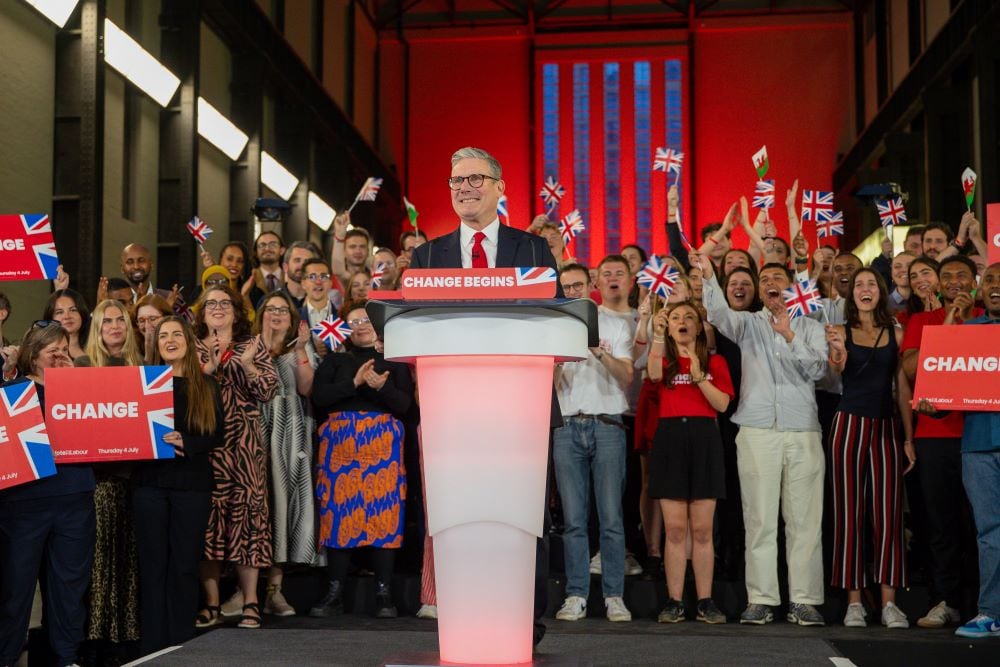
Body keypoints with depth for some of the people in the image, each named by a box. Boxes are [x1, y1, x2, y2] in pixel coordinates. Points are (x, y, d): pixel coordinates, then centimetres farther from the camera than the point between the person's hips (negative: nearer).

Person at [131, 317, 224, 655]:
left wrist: (186, 443, -15)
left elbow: (217, 435, 2)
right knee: (153, 564, 3)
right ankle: (152, 645, 9)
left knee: (185, 565, 3)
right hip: (149, 481, 0)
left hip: (192, 483, 0)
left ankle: (181, 644, 11)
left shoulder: (206, 386, 8)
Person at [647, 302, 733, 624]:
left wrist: (699, 377, -12)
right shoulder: (665, 359, 11)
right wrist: (657, 337, -27)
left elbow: (722, 403, -1)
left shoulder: (714, 362, 11)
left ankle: (705, 602, 5)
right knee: (674, 528, -1)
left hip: (704, 440, 0)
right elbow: (654, 374, -14)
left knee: (702, 529, 0)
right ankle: (674, 602, 3)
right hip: (669, 438, 0)